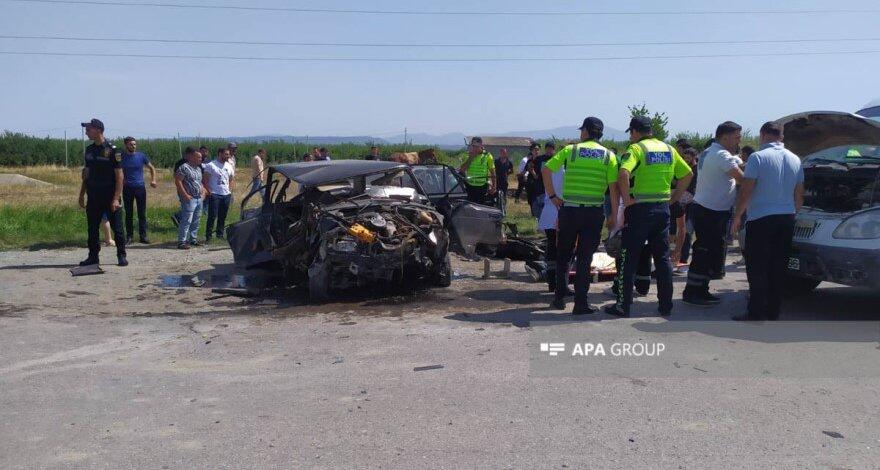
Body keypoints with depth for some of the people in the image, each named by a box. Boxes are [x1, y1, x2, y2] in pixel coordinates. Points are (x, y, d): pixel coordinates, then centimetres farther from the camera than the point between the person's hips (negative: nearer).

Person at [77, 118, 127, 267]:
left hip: (110, 197, -6)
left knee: (117, 228, 0)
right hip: (93, 197, 6)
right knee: (92, 228, 9)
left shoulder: (112, 150, -10)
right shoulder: (89, 150, 10)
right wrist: (81, 195, 13)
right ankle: (93, 256, 18)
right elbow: (86, 174, 17)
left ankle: (121, 256, 9)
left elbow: (120, 175, -12)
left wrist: (116, 198, -18)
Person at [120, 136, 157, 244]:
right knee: (129, 214, 5)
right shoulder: (122, 157, 1)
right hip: (127, 188, 0)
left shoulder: (141, 156, 1)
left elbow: (152, 168, 12)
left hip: (140, 187, 0)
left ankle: (143, 236, 9)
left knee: (142, 213, 2)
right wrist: (121, 181, -4)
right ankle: (129, 236, 12)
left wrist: (153, 180, -1)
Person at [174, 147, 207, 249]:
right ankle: (181, 242, -8)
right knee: (186, 221, -10)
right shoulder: (184, 167, -10)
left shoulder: (198, 168, 17)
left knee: (196, 221, 13)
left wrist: (203, 192, 13)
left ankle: (193, 239, 23)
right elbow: (177, 181, -15)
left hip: (199, 199, 9)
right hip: (189, 199, -9)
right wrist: (185, 195, -18)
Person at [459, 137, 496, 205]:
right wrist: (471, 157, -12)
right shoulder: (467, 155, 3)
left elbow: (492, 173, 2)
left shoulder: (487, 156, -2)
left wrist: (493, 186, -2)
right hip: (470, 186, 2)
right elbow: (462, 170, -9)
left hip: (482, 187, -2)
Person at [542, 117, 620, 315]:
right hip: (594, 212, 0)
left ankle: (560, 298, 16)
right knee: (585, 258, 4)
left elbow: (546, 169, -4)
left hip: (569, 210, 0)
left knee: (563, 255, 15)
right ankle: (580, 303, 3)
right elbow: (614, 187, -3)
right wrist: (614, 214, 3)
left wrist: (552, 196, 2)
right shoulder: (608, 155, 3)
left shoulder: (570, 150, 3)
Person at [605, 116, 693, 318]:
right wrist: (673, 198, 15)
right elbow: (687, 174, 16)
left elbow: (623, 174, -26)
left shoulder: (636, 148, -9)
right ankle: (666, 306, 15)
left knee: (629, 259, 2)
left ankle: (623, 305, 5)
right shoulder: (669, 149, 10)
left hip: (639, 209, -5)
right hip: (662, 208, 6)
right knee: (663, 258, 12)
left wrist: (627, 199, -16)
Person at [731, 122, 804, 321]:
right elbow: (799, 195, 17)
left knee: (757, 269, -2)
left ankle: (756, 314, -2)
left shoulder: (758, 157, -9)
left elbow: (746, 190, -12)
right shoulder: (796, 160, 12)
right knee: (778, 269, 11)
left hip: (761, 219, -6)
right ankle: (773, 312, 16)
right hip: (787, 219, 6)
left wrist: (737, 217, -4)